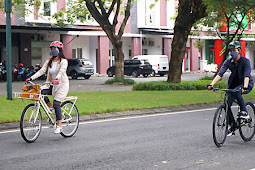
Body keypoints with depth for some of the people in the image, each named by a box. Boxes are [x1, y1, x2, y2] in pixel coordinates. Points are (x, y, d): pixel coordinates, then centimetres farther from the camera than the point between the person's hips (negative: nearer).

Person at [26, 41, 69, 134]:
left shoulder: (63, 61, -8)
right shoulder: (49, 61, 10)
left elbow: (61, 72, -25)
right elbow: (41, 71, 0)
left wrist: (57, 79, -45)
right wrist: (31, 78, -13)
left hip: (62, 85, -6)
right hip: (51, 85, 6)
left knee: (56, 103, -17)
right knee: (40, 92, -22)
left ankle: (59, 125, -8)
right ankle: (50, 107, 2)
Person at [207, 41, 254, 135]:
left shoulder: (245, 61, -17)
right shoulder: (228, 62, -7)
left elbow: (247, 75, -30)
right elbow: (220, 74, -17)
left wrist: (244, 87, -48)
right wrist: (211, 84, -31)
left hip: (247, 85, -4)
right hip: (233, 84, 5)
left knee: (235, 91, -36)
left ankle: (244, 112, -20)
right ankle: (232, 127, 9)